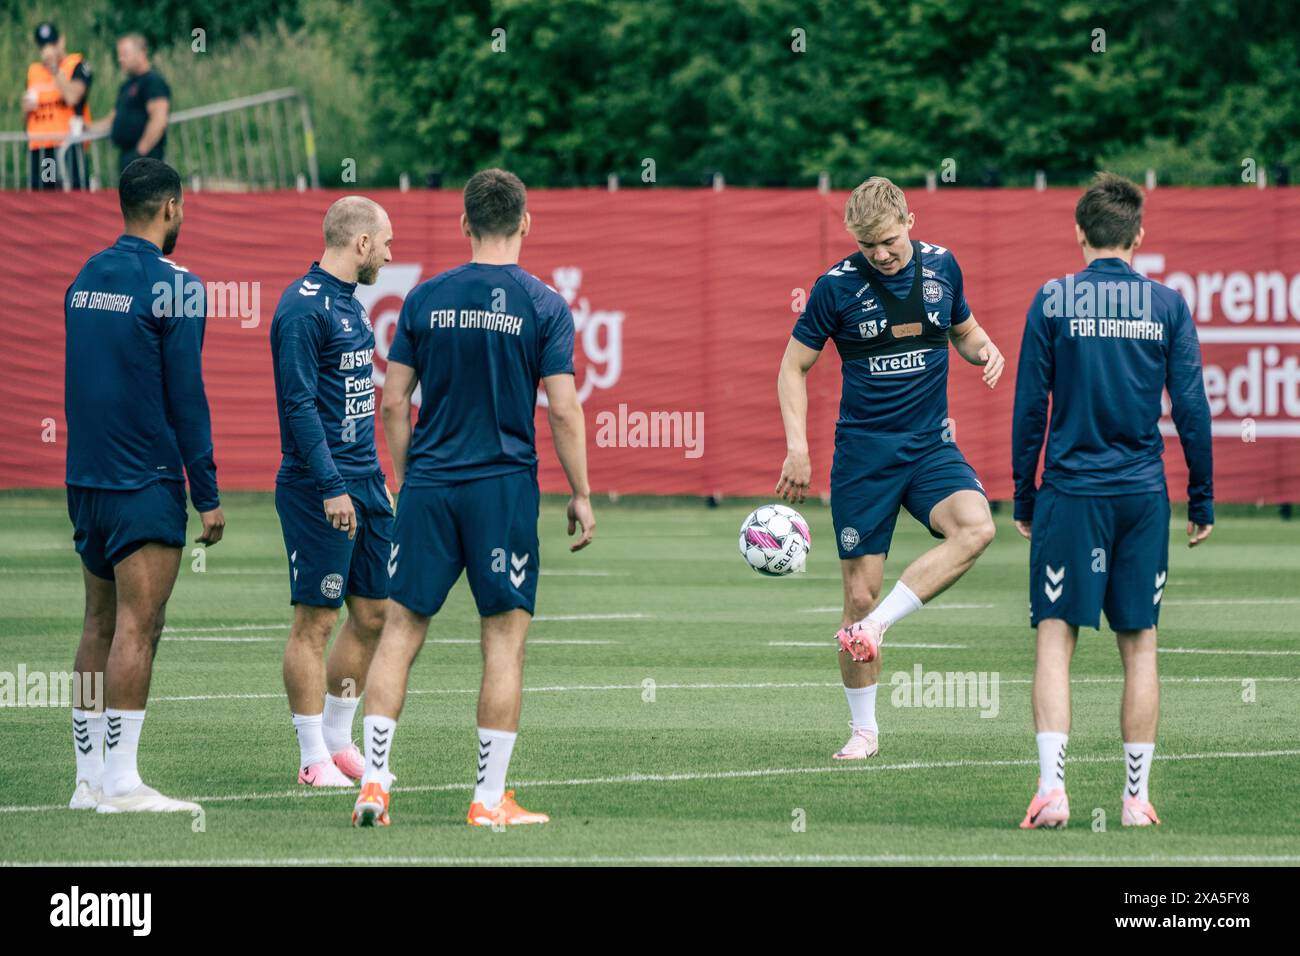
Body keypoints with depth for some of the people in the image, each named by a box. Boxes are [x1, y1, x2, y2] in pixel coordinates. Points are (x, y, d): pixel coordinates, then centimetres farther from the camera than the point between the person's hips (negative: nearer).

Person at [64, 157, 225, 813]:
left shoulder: (85, 279, 12)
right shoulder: (173, 286, -10)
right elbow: (186, 395, -12)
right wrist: (207, 495, -9)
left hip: (85, 480, 7)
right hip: (145, 486, -7)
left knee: (100, 626, 11)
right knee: (136, 627, -8)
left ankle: (90, 779, 12)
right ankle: (121, 783, -11)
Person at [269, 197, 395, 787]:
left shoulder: (349, 302, 15)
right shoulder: (303, 307, -14)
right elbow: (299, 404, -19)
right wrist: (331, 488, -23)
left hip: (364, 482, 9)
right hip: (321, 488, -9)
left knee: (373, 614, 10)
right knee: (315, 621, -3)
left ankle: (340, 742, 20)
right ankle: (314, 759, 1)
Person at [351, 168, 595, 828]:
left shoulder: (426, 299, 4)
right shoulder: (543, 306, -4)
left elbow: (394, 403, 5)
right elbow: (563, 410, -7)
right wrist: (581, 496, 2)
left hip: (428, 484, 2)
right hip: (505, 489, -2)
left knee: (400, 631, 6)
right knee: (504, 640, 3)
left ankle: (373, 782, -1)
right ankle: (490, 798, 2)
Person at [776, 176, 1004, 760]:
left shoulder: (941, 267, 2)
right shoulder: (837, 285, -7)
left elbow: (963, 330, 20)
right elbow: (794, 365, 1)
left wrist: (983, 349, -4)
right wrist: (797, 446, -9)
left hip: (930, 445, 2)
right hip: (863, 452, -2)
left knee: (975, 527, -29)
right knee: (860, 593, -2)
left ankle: (875, 626, -21)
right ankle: (863, 729, 13)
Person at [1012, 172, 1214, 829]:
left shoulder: (1053, 302, -2)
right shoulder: (1166, 305, 2)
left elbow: (1029, 406, -1)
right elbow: (1191, 409, 2)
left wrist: (1023, 498, 7)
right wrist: (1202, 501, 10)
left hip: (1071, 492, -2)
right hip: (1144, 495, 2)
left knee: (1056, 639, 0)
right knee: (1140, 646, 8)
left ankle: (1052, 787, -13)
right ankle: (1136, 796, 8)